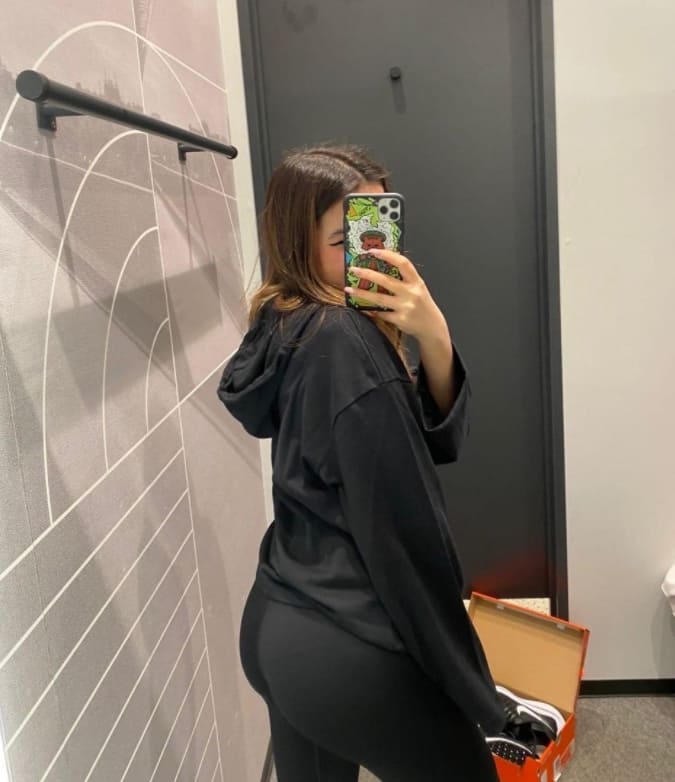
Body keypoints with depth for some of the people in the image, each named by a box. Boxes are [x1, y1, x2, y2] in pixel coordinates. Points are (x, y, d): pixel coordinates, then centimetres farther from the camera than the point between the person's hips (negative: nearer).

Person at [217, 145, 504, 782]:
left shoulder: (291, 328, 5)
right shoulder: (345, 343, -22)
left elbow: (437, 441, 2)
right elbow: (398, 520, -19)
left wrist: (435, 341, -17)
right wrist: (465, 683, -7)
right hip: (350, 649, -8)